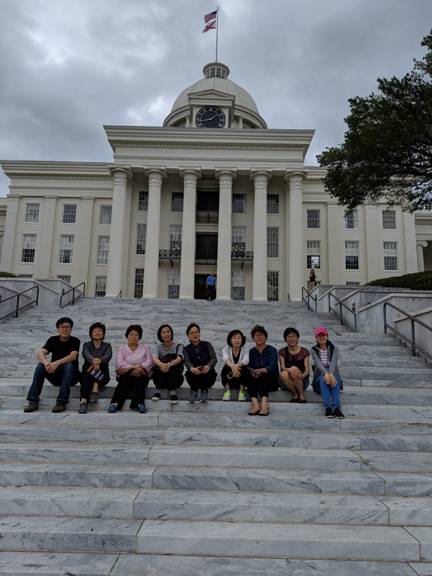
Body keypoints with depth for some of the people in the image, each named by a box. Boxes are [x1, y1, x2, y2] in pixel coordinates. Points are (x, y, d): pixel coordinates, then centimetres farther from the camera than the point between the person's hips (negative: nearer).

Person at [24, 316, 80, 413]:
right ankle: (33, 401, -24)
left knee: (69, 365, -34)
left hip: (71, 376, -3)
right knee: (41, 366, -22)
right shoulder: (53, 340, 1)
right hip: (55, 375, 3)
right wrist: (46, 362, -37)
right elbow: (39, 353, -14)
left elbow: (73, 356, -26)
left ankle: (61, 402, -36)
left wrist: (57, 363, -42)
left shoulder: (75, 341, -7)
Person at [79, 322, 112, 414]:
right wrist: (93, 360, -35)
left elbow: (108, 356, -9)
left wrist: (99, 361, -34)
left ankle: (95, 389, -44)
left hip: (102, 376, 1)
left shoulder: (107, 345, 15)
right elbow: (86, 354, -9)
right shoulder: (87, 345, 15)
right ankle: (83, 402, -53)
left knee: (101, 364, -29)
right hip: (87, 374, 0)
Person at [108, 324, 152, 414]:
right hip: (126, 375, 0)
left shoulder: (145, 347, 18)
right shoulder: (122, 349, 16)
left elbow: (149, 361, 3)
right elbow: (120, 364, -2)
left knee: (139, 379, -34)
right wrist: (133, 367, -17)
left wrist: (140, 367, -16)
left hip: (141, 375, 1)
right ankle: (115, 403, -45)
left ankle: (140, 404, -47)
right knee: (125, 378, -34)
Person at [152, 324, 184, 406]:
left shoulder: (178, 346, -1)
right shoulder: (159, 347, 4)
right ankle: (158, 390, -23)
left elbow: (179, 359, -21)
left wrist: (169, 364, -42)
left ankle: (173, 391, -32)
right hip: (161, 379, 2)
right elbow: (154, 359, -17)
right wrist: (161, 364, -41)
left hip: (175, 377, -2)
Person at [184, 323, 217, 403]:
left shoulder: (207, 345, 7)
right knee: (189, 372, -31)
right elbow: (187, 361, -10)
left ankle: (204, 390, 1)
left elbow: (214, 358, -7)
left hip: (207, 374, 0)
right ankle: (194, 390, 0)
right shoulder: (187, 349, 8)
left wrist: (208, 366, -31)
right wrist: (192, 368, -35)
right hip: (194, 375, 0)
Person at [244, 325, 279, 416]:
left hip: (271, 382, -2)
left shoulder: (272, 350, 0)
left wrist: (260, 370, -35)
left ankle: (264, 404, -47)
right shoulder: (252, 351, 11)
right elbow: (250, 367, -1)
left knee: (262, 375, -32)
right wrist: (252, 373, -25)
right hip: (256, 382, 3)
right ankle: (255, 404, -42)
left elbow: (272, 367, -16)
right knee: (248, 375, -26)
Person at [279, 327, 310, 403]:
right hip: (287, 384, 0)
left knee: (294, 368, -30)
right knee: (284, 374, -32)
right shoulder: (282, 352, 4)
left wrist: (303, 375, -32)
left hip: (302, 382, 0)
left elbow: (307, 370, -7)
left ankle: (301, 394, -19)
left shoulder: (304, 352, 2)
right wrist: (289, 370, -34)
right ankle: (295, 394, -13)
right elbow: (282, 367, -10)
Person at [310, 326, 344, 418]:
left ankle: (336, 408, -49)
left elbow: (333, 363, -14)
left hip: (333, 374, 0)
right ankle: (328, 408, -49)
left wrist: (331, 374, -36)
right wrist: (326, 373, -35)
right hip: (320, 377, 0)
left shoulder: (334, 349, 6)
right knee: (324, 379, -35)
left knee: (334, 380, -34)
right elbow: (318, 363, -14)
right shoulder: (314, 350, 6)